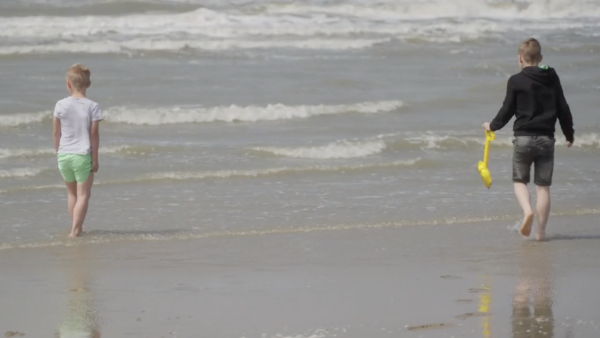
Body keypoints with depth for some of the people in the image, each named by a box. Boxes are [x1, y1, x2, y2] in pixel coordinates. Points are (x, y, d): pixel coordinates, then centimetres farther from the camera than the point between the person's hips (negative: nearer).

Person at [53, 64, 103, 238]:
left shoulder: (61, 105, -2)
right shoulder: (92, 107, -8)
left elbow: (57, 133, 3)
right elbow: (94, 134, -8)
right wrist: (95, 159, 0)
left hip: (64, 155, 3)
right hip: (83, 156, -3)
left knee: (72, 193, 19)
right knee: (83, 195, 3)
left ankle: (76, 227, 27)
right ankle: (75, 230, -6)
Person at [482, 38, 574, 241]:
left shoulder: (516, 81, -7)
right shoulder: (552, 79, 3)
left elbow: (508, 110, -2)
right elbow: (563, 108, 6)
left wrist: (493, 126, 16)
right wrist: (569, 133, 19)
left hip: (523, 137, -2)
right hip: (546, 138, 2)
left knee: (520, 180, 12)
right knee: (543, 185, 6)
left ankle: (527, 210, -17)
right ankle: (541, 231, 4)